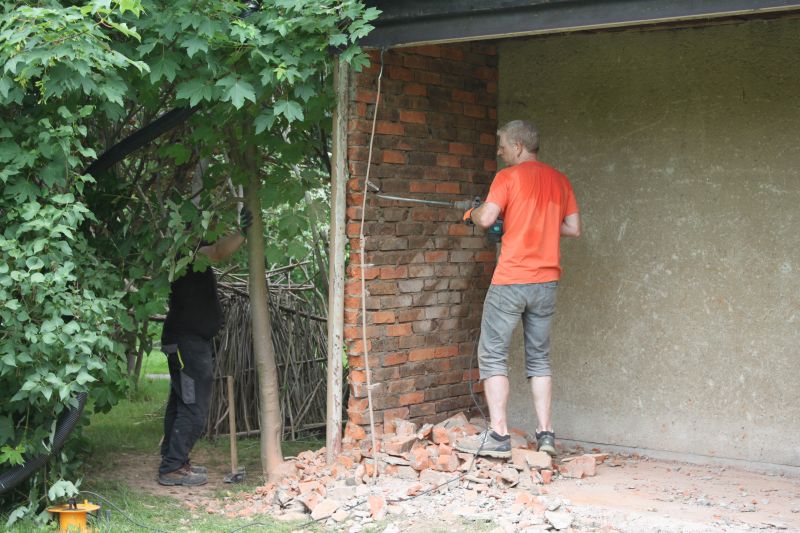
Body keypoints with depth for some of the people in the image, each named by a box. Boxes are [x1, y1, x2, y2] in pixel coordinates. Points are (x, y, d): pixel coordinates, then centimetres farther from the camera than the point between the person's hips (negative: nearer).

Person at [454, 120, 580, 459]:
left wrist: (472, 212, 5)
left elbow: (486, 219, -16)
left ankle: (498, 436, -5)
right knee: (539, 357, 14)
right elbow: (574, 228, 13)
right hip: (547, 280, 6)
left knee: (492, 355, 0)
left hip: (511, 280, -6)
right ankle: (545, 434, 10)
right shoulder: (559, 180, 12)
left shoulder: (508, 177, -7)